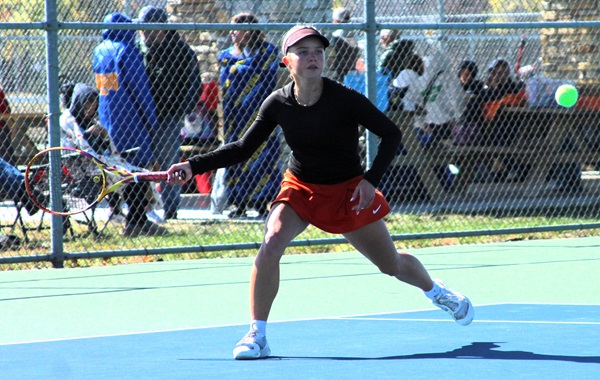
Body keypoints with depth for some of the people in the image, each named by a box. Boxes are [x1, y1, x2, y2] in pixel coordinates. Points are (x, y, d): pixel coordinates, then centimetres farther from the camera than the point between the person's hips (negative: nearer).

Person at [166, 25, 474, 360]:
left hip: (348, 191, -2)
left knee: (392, 264, 10)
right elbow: (243, 149, -3)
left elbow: (392, 134, -12)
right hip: (300, 188, 2)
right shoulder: (277, 104, -12)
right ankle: (257, 335, -17)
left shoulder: (344, 99, -21)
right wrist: (194, 166, -13)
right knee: (271, 245, -25)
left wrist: (371, 180, -21)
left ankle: (437, 291, 45)